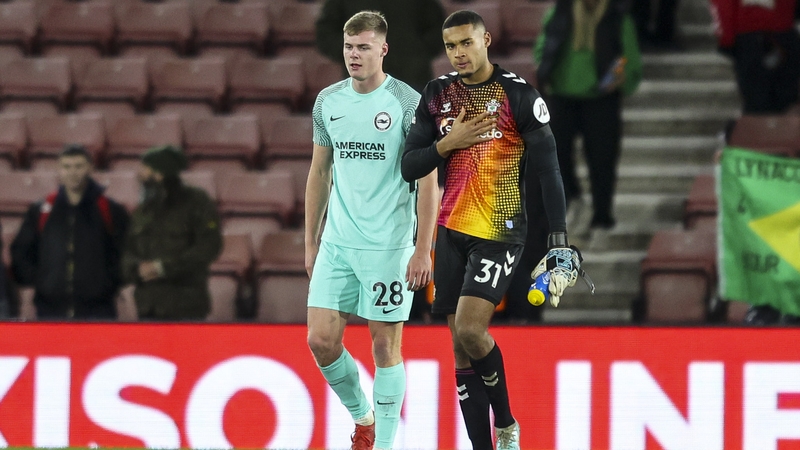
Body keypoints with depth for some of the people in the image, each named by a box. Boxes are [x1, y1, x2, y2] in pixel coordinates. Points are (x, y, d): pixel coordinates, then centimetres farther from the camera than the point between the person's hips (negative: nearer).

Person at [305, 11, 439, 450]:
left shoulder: (408, 103, -8)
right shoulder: (328, 101, 8)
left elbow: (428, 179, -8)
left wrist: (423, 250, -13)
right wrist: (311, 242, 14)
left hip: (389, 245, -5)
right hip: (337, 244, 5)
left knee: (385, 345, -1)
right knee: (321, 339, -1)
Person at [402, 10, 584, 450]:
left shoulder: (519, 95, -7)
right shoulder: (438, 94, 7)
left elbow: (548, 170, -6)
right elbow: (409, 166, 7)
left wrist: (560, 243, -11)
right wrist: (449, 143, -11)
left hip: (500, 232, -5)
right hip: (451, 231, 5)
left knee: (469, 331, -20)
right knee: (462, 349, 4)